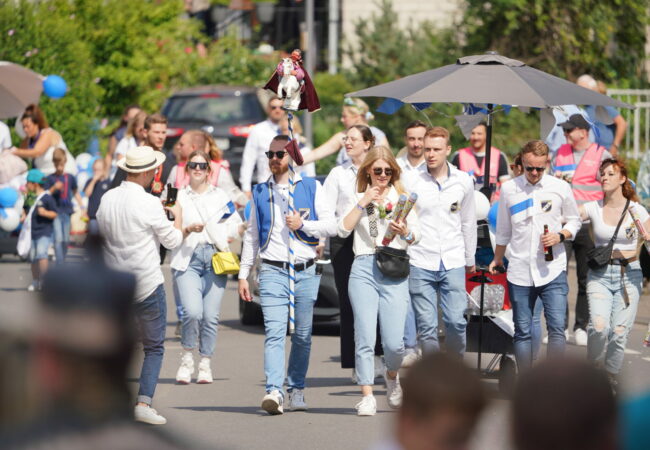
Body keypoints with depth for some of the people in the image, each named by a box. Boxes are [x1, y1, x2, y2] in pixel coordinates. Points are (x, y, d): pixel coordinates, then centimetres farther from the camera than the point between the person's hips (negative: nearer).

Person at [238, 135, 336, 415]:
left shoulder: (311, 188, 8)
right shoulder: (260, 193, 14)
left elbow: (331, 226, 4)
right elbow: (252, 236, 17)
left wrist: (303, 224, -12)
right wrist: (243, 275, 12)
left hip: (306, 272, 0)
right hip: (273, 272, 0)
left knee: (303, 335, 4)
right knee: (274, 332, -15)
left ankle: (296, 389, 17)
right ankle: (274, 392, -25)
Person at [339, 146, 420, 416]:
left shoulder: (402, 198, 15)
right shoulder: (359, 199, 15)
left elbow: (416, 235, 9)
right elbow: (343, 229, 1)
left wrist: (405, 232, -12)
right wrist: (363, 204, -6)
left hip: (394, 271, 0)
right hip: (363, 269, 0)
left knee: (394, 342, -7)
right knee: (365, 338, -8)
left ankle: (392, 376, 24)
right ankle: (367, 396, -3)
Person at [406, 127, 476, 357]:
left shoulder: (463, 181, 7)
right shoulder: (412, 182, 1)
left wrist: (470, 259, 21)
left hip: (453, 263, 1)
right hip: (420, 263, -1)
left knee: (456, 321, -7)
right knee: (426, 327, -3)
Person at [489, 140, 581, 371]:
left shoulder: (560, 188, 1)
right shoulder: (508, 189, 5)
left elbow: (574, 221, 11)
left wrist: (560, 236, -9)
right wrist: (497, 258, 26)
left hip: (552, 271, -1)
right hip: (520, 272, 1)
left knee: (557, 328, -10)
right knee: (522, 332, 5)